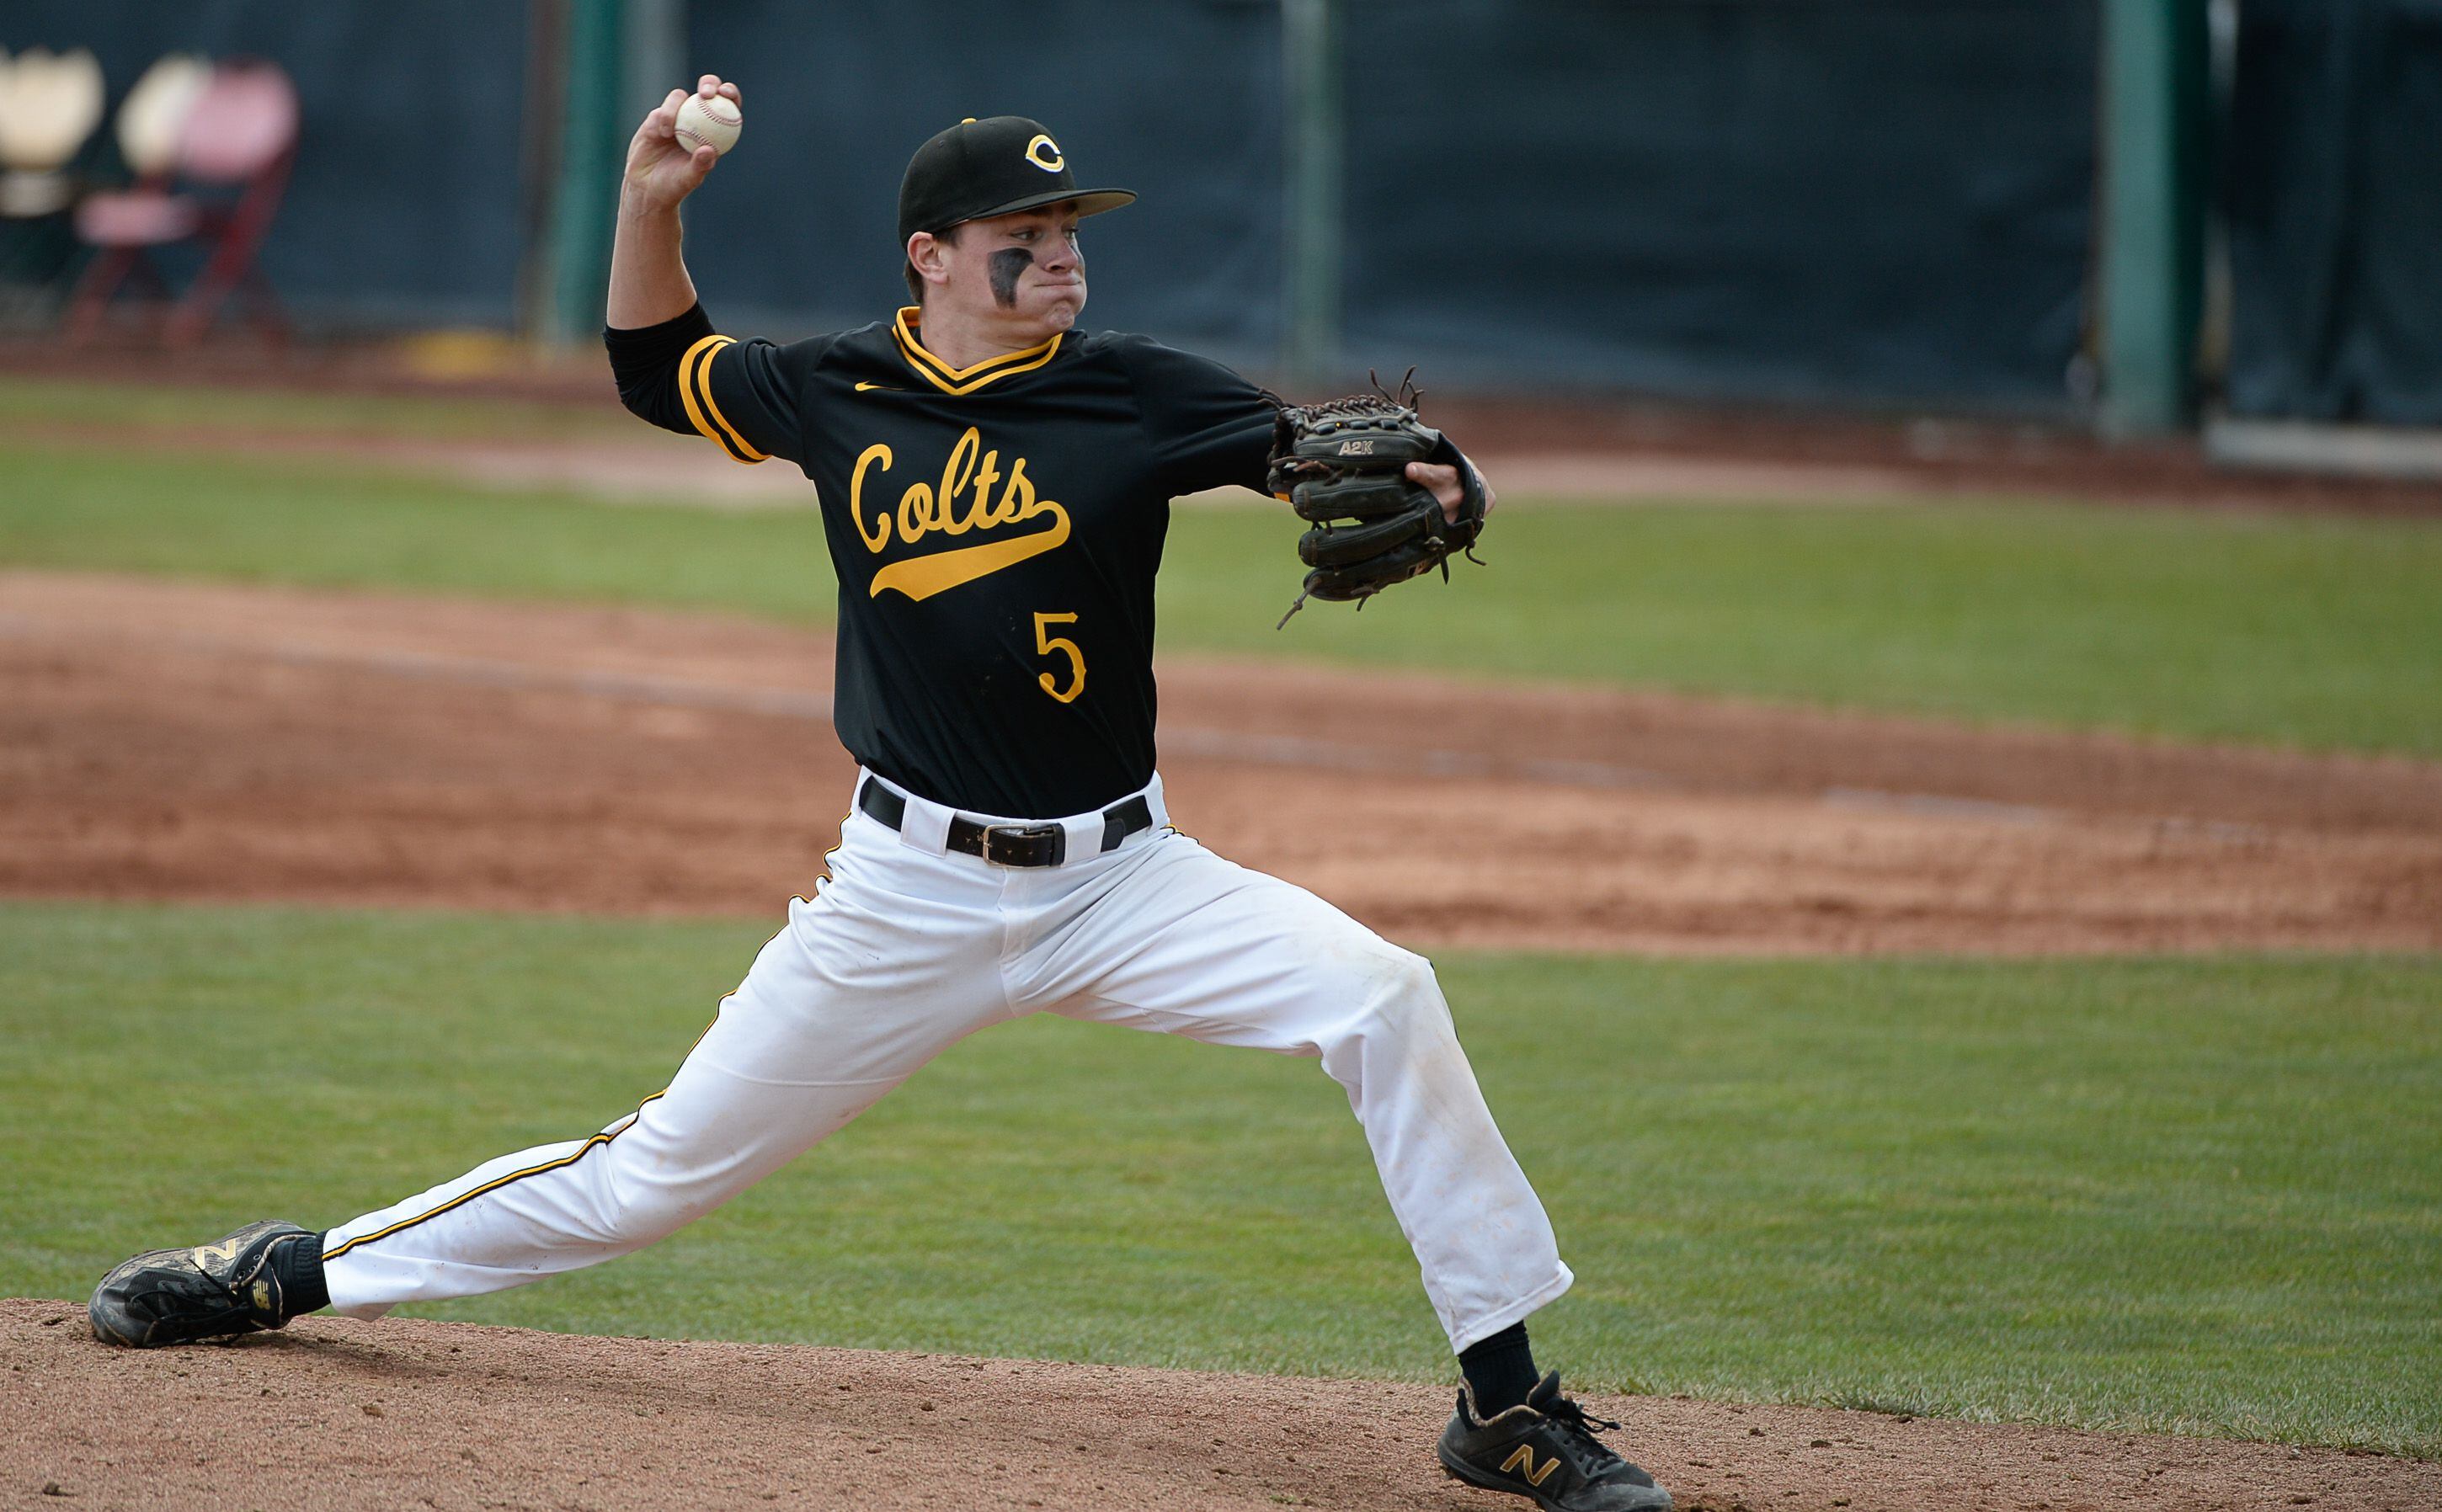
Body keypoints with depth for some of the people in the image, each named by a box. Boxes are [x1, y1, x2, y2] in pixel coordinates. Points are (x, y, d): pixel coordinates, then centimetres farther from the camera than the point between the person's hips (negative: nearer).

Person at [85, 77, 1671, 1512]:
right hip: (909, 894, 1)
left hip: (1120, 879, -1)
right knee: (664, 1167, 4)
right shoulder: (840, 390, 1)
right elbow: (659, 370, 19)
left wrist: (1422, 489, -35)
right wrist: (652, 203, 4)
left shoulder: (1136, 395, -6)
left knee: (1383, 998, -22)